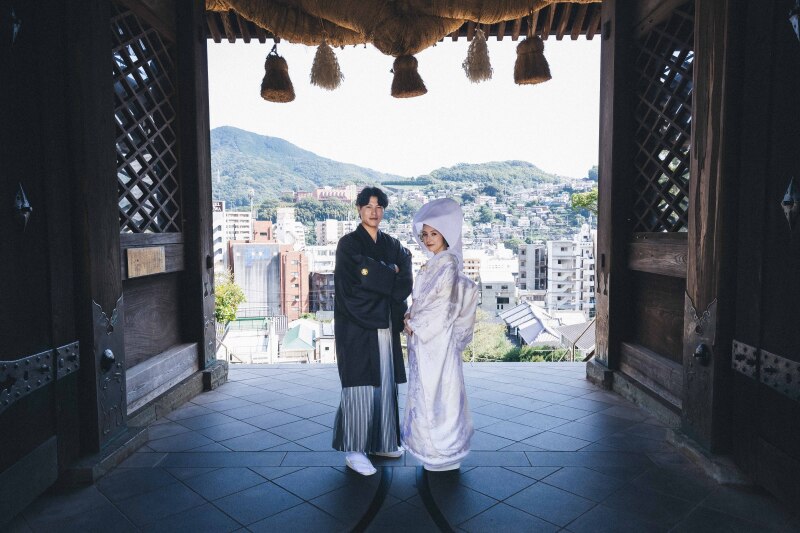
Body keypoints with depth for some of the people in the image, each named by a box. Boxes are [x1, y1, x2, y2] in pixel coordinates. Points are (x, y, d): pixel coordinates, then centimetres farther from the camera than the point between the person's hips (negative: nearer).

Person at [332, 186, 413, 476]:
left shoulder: (392, 245, 13)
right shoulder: (349, 244, -2)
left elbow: (406, 281, 1)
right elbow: (364, 274, -17)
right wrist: (392, 275, -4)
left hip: (385, 326, 6)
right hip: (357, 327, -5)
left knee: (385, 385, 10)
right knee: (360, 387, -5)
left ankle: (381, 442, 24)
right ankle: (354, 451, 5)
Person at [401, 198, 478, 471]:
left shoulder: (447, 264, -15)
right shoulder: (434, 264, 12)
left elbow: (443, 305, -20)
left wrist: (415, 324, -12)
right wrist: (413, 316, 2)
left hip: (436, 339, -9)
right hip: (425, 337, 9)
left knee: (436, 391, 0)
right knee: (427, 390, 15)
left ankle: (443, 453, 13)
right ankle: (435, 448, 29)